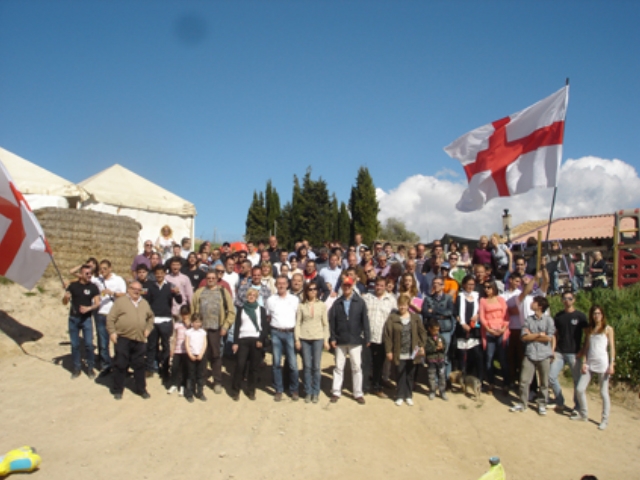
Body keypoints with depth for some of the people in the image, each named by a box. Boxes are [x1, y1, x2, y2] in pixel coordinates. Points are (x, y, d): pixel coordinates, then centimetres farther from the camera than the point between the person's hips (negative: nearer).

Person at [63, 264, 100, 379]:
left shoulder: (93, 287, -1)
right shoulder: (73, 286, 1)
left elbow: (97, 304, -2)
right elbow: (64, 302, 3)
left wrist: (89, 308, -22)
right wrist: (66, 297, -20)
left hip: (86, 319, -1)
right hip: (73, 318, 2)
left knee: (89, 344, -6)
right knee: (75, 344, 7)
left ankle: (90, 367, 8)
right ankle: (77, 367, 20)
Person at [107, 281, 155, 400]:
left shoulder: (144, 303, 13)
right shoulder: (120, 301, -2)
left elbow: (150, 317, 26)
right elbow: (111, 318, -4)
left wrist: (148, 328, 13)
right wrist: (112, 332, -11)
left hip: (140, 340, 4)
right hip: (122, 339, -4)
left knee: (139, 365, 10)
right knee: (120, 364, 2)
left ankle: (141, 389, 20)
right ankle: (118, 390, 15)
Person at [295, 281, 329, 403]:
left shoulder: (322, 305, 4)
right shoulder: (301, 305, 3)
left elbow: (325, 324, 6)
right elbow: (297, 323, 2)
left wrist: (326, 340, 1)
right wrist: (297, 339, -3)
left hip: (318, 338, 0)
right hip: (304, 338, 0)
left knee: (316, 366, 1)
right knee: (307, 366, 3)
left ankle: (315, 393, 12)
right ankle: (308, 392, 14)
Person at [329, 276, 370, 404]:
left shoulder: (360, 302, -3)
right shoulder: (337, 303, 2)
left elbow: (365, 321, -3)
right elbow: (332, 321, 1)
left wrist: (366, 338, -5)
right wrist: (332, 338, -4)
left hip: (355, 340, -1)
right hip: (340, 341, 2)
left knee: (357, 367, 5)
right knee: (339, 367, 10)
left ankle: (358, 393, 15)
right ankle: (336, 392, 18)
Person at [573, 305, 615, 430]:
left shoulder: (608, 329, 2)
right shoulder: (589, 330, 13)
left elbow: (612, 347, -2)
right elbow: (586, 347, 11)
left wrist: (612, 364, -10)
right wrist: (584, 362, 3)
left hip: (602, 365, -5)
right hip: (589, 364, 5)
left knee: (604, 393, 1)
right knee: (580, 389, 2)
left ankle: (605, 420, 11)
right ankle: (584, 414, 19)